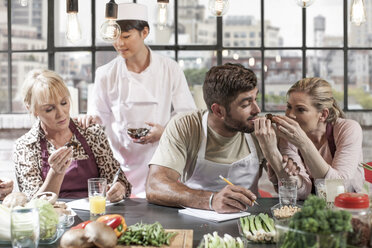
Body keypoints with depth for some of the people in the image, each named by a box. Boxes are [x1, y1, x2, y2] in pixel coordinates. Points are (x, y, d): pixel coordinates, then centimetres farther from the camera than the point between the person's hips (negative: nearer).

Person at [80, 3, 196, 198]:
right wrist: (91, 119, -15)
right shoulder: (106, 75, -1)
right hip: (121, 165, 0)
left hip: (160, 165, 0)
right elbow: (100, 116, 8)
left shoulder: (169, 69, -2)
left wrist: (165, 132, -17)